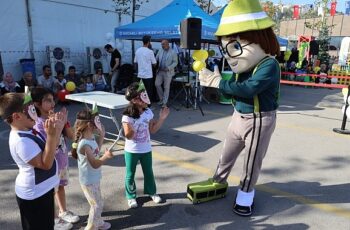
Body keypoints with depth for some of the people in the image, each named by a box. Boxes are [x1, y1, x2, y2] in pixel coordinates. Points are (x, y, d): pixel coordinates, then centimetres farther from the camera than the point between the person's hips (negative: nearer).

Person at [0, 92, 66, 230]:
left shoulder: (29, 130, 0)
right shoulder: (21, 141, -30)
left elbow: (51, 147, 9)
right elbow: (45, 163, -31)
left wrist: (58, 128, -5)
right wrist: (51, 135, -38)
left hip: (41, 189, 9)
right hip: (34, 194, -9)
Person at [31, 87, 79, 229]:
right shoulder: (38, 125, -23)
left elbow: (71, 136, -2)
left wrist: (64, 122, -14)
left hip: (63, 161, 7)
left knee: (61, 186, 24)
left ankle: (63, 212, 46)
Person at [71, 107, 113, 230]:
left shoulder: (91, 137, -3)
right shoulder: (85, 144, -31)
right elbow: (95, 164, -28)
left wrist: (101, 136, 10)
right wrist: (105, 156, -45)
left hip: (94, 178, 9)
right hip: (89, 180, -9)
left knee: (97, 203, 25)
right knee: (97, 205, 5)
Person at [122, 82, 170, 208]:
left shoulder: (148, 112, -7)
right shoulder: (127, 116, -22)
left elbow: (152, 130, 1)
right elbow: (128, 136, -20)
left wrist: (162, 118, -8)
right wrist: (130, 130, -43)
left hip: (146, 149, 4)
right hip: (131, 151, -4)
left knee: (148, 172, 20)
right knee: (130, 175, 13)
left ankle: (152, 192, 43)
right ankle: (131, 196, 34)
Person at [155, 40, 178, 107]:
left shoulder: (173, 52, -7)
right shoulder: (160, 51, 8)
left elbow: (175, 62, -8)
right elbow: (156, 59, 12)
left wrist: (169, 68, -20)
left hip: (168, 72, -5)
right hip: (160, 71, 5)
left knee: (166, 87, 2)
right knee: (157, 84, 2)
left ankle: (164, 102, 12)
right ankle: (161, 98, 23)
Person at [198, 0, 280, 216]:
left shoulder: (269, 65, -23)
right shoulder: (245, 64, 1)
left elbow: (248, 88, -35)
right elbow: (235, 89, -2)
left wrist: (218, 82, -28)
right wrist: (213, 80, -18)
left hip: (259, 121, -7)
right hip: (239, 117, 7)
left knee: (252, 161, 10)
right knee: (227, 154, 21)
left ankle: (246, 193, 31)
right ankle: (218, 181, 42)